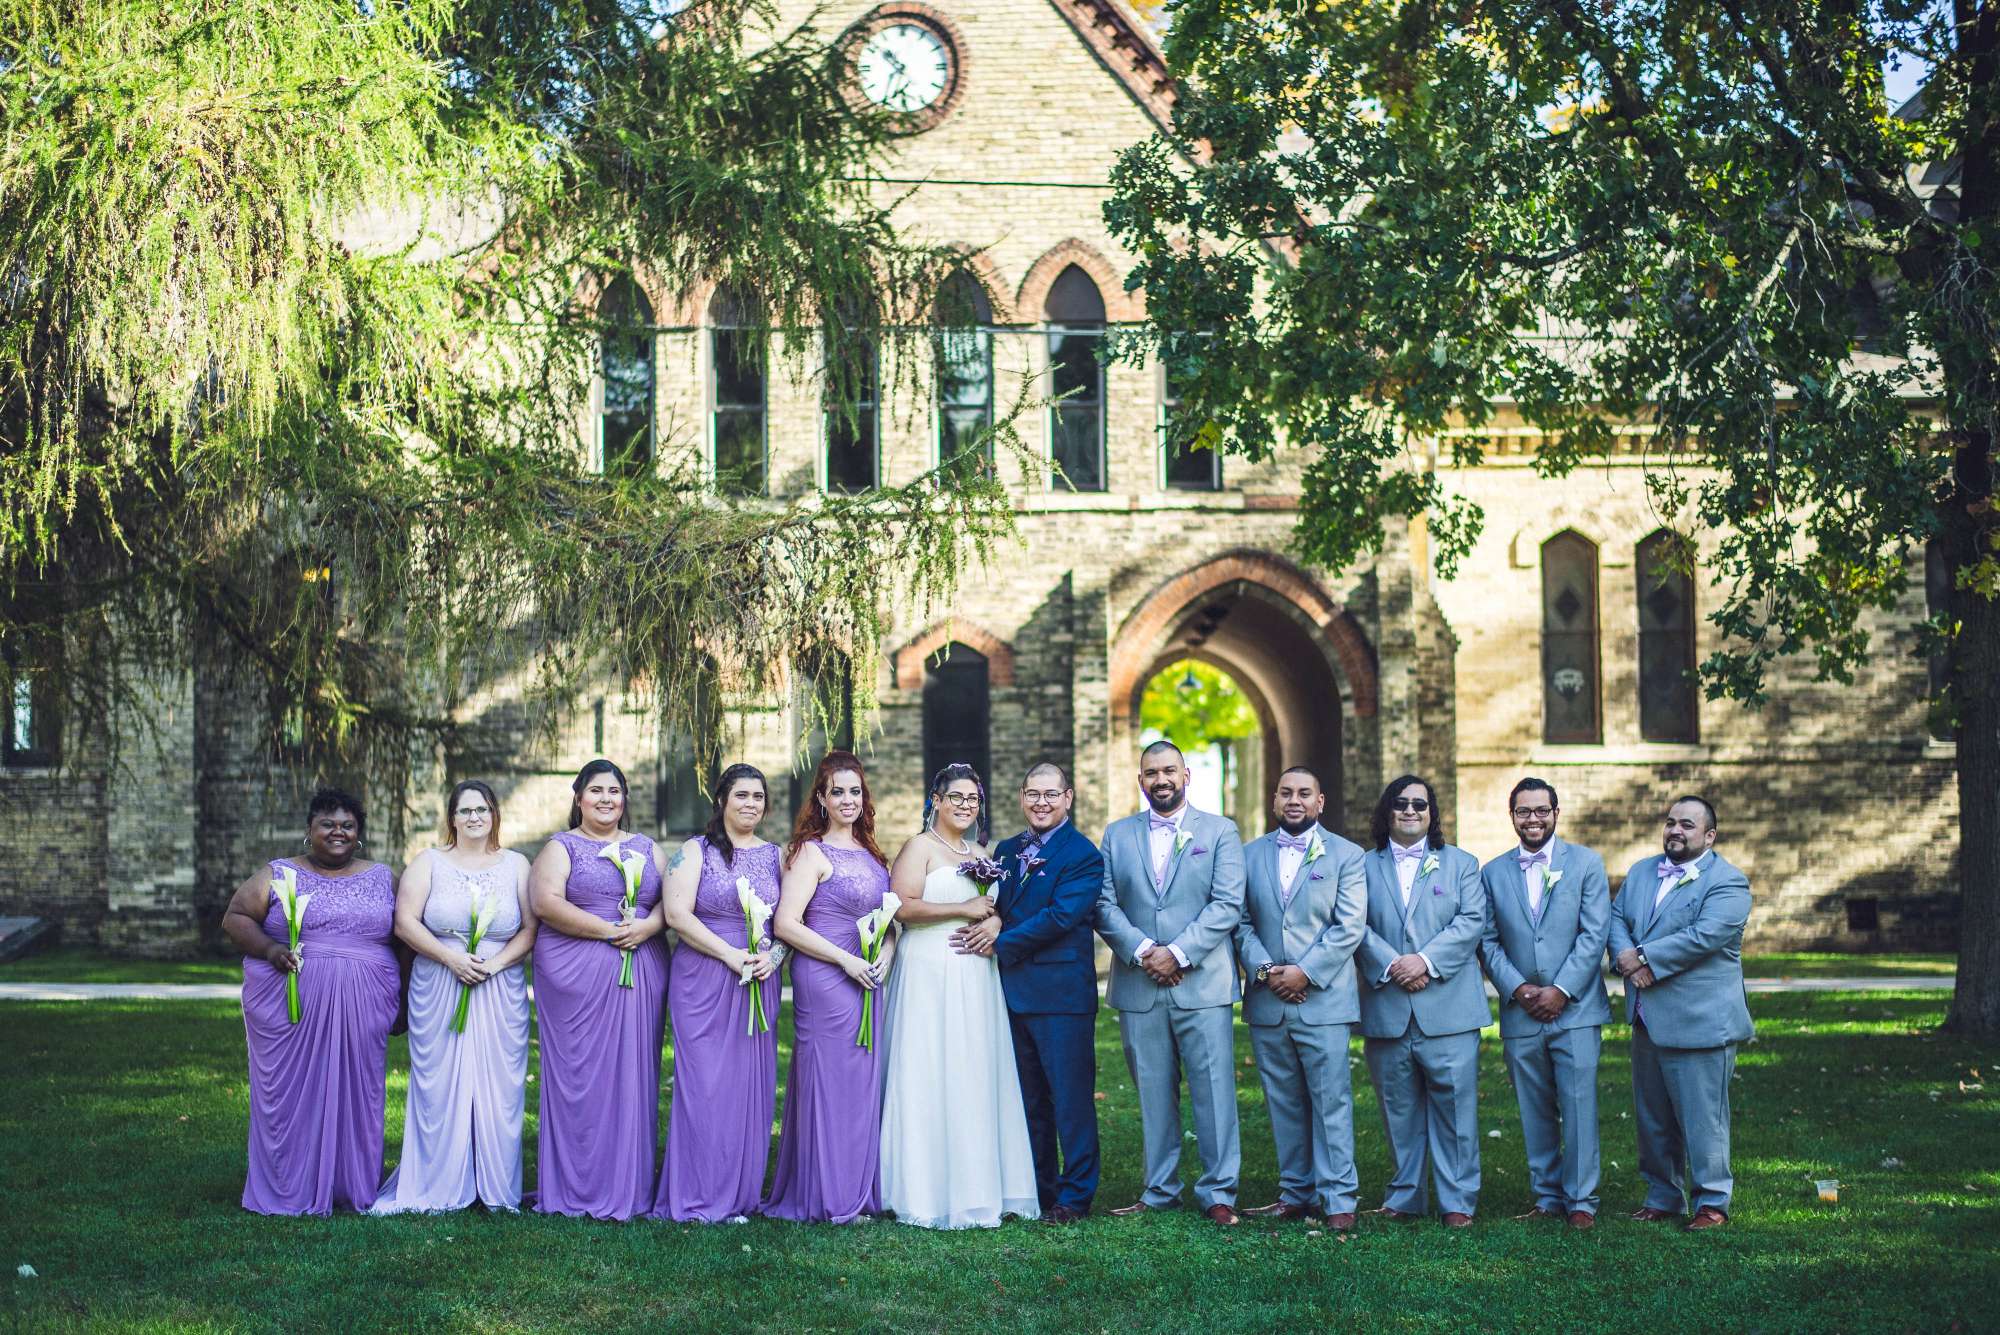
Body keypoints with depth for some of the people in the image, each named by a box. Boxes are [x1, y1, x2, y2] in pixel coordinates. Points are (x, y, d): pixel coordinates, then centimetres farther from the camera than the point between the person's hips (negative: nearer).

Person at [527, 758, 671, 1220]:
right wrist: (609, 930, -14)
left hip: (641, 972, 4)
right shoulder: (561, 848, 5)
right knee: (579, 1077, -4)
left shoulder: (647, 848, 18)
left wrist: (647, 926, -12)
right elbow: (545, 902, -10)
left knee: (634, 1076, 3)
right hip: (575, 974, -3)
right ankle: (578, 1189, 1)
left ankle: (629, 1188, 8)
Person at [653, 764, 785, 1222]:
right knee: (704, 1081, -5)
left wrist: (773, 954, -8)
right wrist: (732, 954, -15)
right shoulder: (696, 850, 1)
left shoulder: (776, 856, 13)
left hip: (760, 980, 4)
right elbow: (677, 914, -9)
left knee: (752, 1082, 3)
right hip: (703, 979, -4)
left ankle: (741, 1194, 10)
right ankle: (700, 1199, 0)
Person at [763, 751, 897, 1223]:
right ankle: (831, 1198, 5)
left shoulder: (869, 853, 14)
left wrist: (887, 953, 0)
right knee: (831, 1079, -3)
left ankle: (860, 1191, 18)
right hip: (826, 982, -7)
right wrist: (847, 960, -16)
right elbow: (786, 924, -14)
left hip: (868, 983, 7)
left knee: (864, 1079, 9)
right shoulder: (812, 852, -7)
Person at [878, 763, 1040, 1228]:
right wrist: (963, 910, -14)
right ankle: (930, 1194, -3)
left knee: (976, 1079, 6)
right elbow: (902, 906, -15)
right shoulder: (920, 847, -3)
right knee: (931, 1078, -6)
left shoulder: (980, 854, 18)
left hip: (976, 977, 7)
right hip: (930, 975, -7)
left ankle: (976, 1187, 11)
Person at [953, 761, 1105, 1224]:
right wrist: (992, 920, -12)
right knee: (1028, 1098, 14)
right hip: (1014, 991, 7)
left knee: (1071, 1097, -2)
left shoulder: (1083, 854, -8)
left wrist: (1001, 943, -14)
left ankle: (1075, 1196, 5)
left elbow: (1061, 916, -17)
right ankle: (1038, 1189, 22)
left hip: (1062, 992, -7)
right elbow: (995, 903, 13)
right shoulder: (1007, 850, 15)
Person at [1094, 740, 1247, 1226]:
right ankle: (1160, 1191, 15)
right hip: (1137, 986, 2)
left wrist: (1177, 953, -13)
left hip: (1203, 984, -2)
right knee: (1153, 1094, 7)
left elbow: (1227, 905, -4)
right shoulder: (1118, 835, 13)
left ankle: (1218, 1192, 4)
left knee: (1214, 1091, -3)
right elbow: (1104, 904, 5)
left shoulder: (1220, 831, 5)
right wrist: (1141, 950, -11)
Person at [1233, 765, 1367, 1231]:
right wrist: (1263, 969, -9)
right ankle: (1296, 1193, 16)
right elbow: (1241, 923, 8)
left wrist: (1304, 972, -13)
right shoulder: (1250, 855, 12)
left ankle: (1339, 1198, 1)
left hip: (1323, 1000, -3)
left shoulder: (1346, 855, 4)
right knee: (1284, 1103, 8)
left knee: (1331, 1101, -4)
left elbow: (1349, 927, -5)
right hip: (1267, 1002, 3)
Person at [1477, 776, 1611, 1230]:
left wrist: (1561, 990, -12)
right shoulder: (1493, 873, 10)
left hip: (1575, 1009, -2)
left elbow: (1594, 934, -4)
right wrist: (1517, 989, -8)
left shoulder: (1586, 863, 2)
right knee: (1534, 1111, 7)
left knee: (1578, 1106, -5)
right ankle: (1547, 1196, 17)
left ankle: (1580, 1199, 3)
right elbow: (1488, 941, 7)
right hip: (1520, 1014, 3)